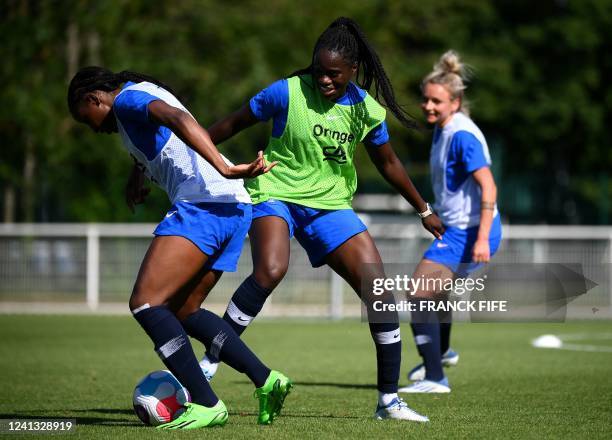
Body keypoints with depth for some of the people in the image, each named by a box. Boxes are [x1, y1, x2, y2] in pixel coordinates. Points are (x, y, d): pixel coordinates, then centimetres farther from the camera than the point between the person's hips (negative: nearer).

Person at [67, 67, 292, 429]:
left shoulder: (127, 99, -1)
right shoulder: (148, 96, 29)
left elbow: (178, 119, -19)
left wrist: (225, 169, -31)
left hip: (202, 205, -10)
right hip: (236, 208, 10)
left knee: (145, 304, -11)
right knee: (182, 309, 19)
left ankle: (207, 405, -13)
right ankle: (266, 380, 14)